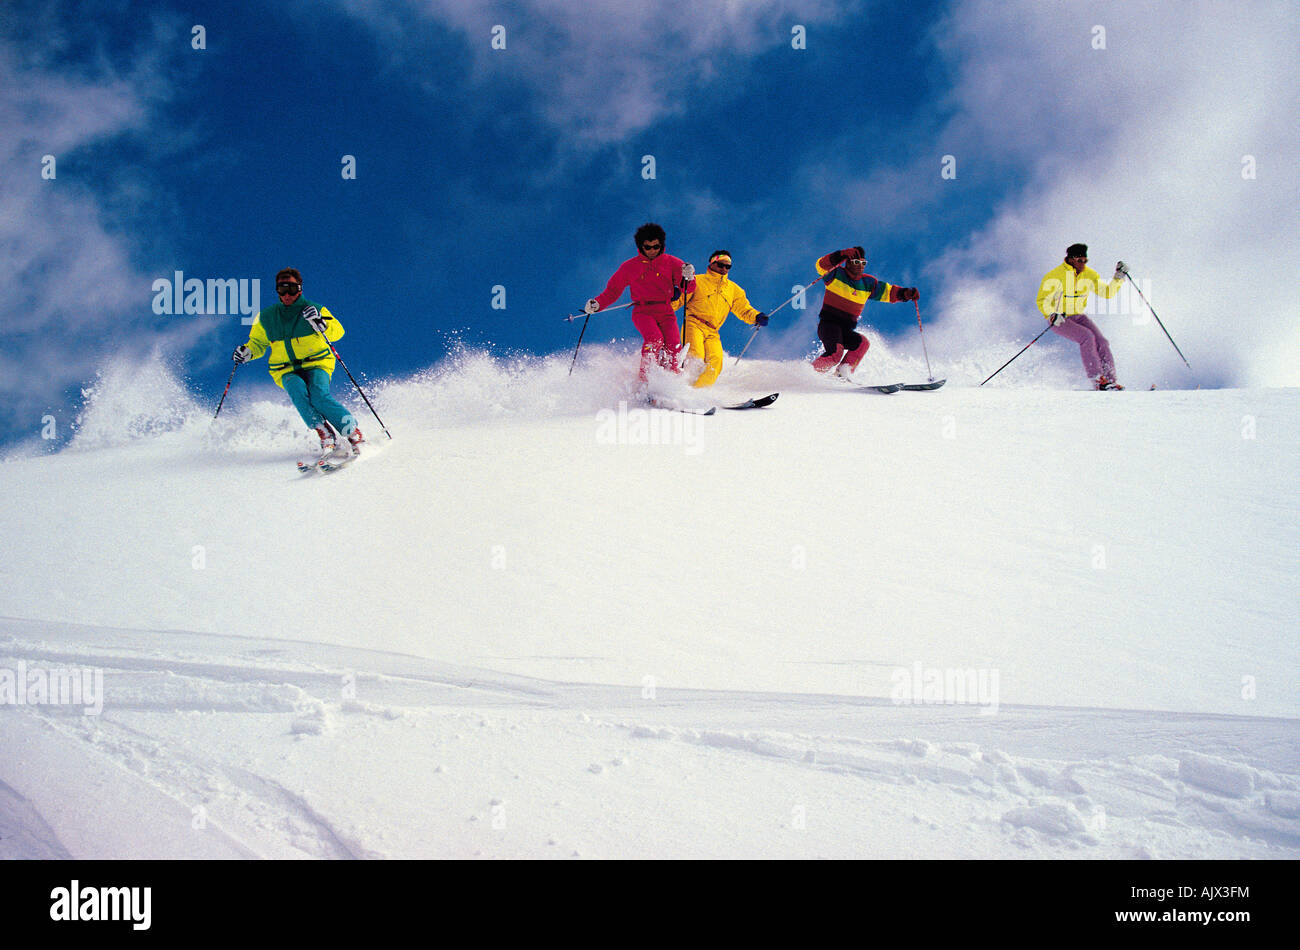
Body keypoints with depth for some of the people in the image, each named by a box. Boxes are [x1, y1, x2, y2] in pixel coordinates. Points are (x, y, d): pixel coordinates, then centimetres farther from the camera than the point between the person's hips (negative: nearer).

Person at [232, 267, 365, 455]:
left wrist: (320, 323, -32)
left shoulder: (312, 310, -2)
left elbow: (337, 332, -12)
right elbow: (258, 343, 21)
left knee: (319, 395, -31)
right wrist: (247, 351, -1)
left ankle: (354, 434, -24)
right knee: (298, 391, -32)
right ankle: (326, 435, -32)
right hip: (286, 372, 2)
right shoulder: (266, 317, 7)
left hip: (316, 364, -2)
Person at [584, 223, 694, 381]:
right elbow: (613, 290, 18)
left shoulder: (671, 262, 6)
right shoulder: (629, 267, 9)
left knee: (673, 347, -21)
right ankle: (644, 378, -25)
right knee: (655, 339, -30)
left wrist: (688, 277, -21)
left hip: (666, 312, 1)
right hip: (643, 312, -1)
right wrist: (597, 304, 3)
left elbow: (688, 289, 2)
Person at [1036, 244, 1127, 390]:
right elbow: (1043, 301, -14)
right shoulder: (1054, 277, -14)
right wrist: (1053, 315, -31)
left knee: (1101, 342, -15)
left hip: (1078, 316, 6)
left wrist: (1118, 278, -6)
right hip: (1058, 320, -6)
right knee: (1087, 336, -28)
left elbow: (1107, 292, 9)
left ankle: (1110, 381, -13)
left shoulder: (1089, 275, 2)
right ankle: (1097, 380, -28)